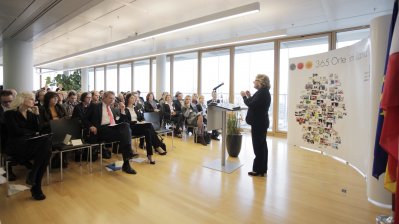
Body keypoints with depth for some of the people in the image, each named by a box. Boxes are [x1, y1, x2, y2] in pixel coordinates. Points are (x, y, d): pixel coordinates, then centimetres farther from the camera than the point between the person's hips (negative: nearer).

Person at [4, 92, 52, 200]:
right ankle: (32, 174, -22)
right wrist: (33, 133, -2)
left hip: (31, 144, 5)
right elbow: (17, 131, -12)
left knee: (47, 151, -30)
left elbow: (37, 129, 6)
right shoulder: (10, 114, 1)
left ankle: (36, 187, -21)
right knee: (46, 139, -32)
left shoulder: (31, 114, 17)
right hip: (16, 145, -5)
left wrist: (36, 115, 1)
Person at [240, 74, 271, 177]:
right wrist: (249, 96, 10)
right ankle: (262, 169, 25)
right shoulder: (264, 92, 14)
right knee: (261, 145, 15)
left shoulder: (262, 92, -18)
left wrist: (244, 96, -11)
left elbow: (251, 105, -23)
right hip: (261, 122, 11)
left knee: (258, 146, -3)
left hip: (258, 123, -11)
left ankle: (258, 170, 7)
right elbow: (256, 104, 17)